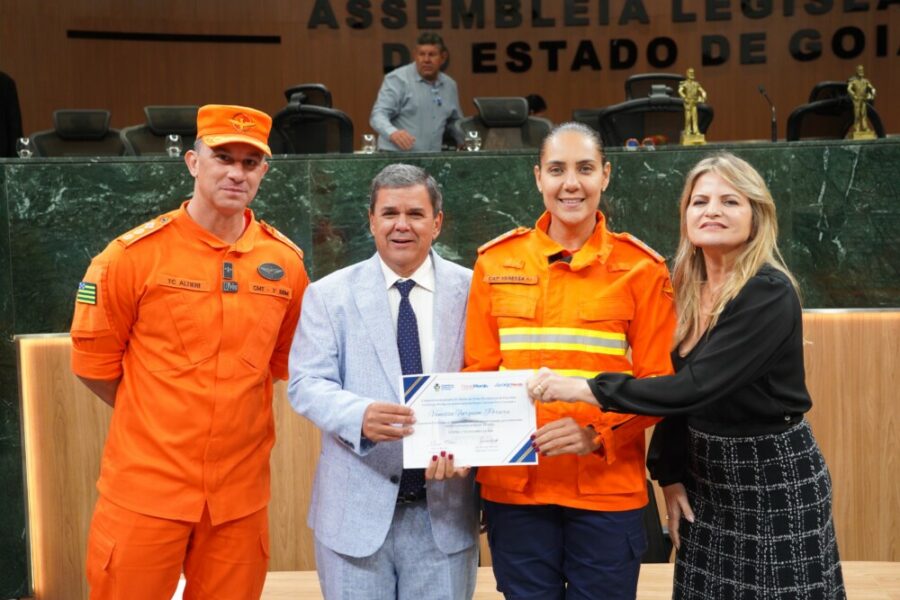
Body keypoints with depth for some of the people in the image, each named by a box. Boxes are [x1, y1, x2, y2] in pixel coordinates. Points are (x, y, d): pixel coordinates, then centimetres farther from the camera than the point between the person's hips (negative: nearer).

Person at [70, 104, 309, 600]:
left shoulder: (285, 261, 2)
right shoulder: (134, 254, -8)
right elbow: (94, 362, 1)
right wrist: (155, 420, 7)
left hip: (241, 493, 3)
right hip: (145, 489, -3)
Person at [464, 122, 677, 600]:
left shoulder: (641, 268, -2)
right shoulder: (496, 261, 3)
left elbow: (658, 382, -2)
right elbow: (479, 369, 6)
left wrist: (596, 434, -17)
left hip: (608, 489, -1)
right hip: (514, 485, 2)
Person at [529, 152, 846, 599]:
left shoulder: (769, 293, -20)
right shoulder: (689, 289, 3)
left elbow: (697, 386, -29)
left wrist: (585, 388, -29)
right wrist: (670, 475, 3)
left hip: (774, 478, -6)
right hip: (704, 472, 7)